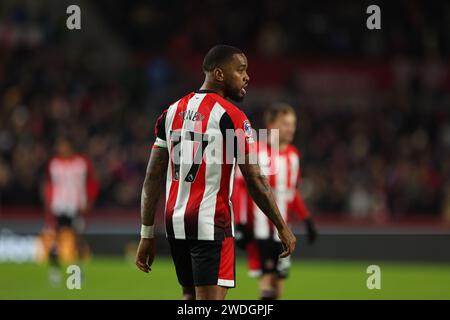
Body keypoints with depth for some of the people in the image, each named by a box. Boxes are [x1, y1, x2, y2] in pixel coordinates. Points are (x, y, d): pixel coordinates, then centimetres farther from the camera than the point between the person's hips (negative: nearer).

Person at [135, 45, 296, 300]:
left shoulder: (173, 112, 10)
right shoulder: (230, 116, -9)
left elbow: (153, 178, 9)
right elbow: (256, 181, -11)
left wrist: (147, 234, 13)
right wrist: (283, 228, -2)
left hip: (175, 223, 7)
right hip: (211, 225, -7)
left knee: (190, 297, 17)